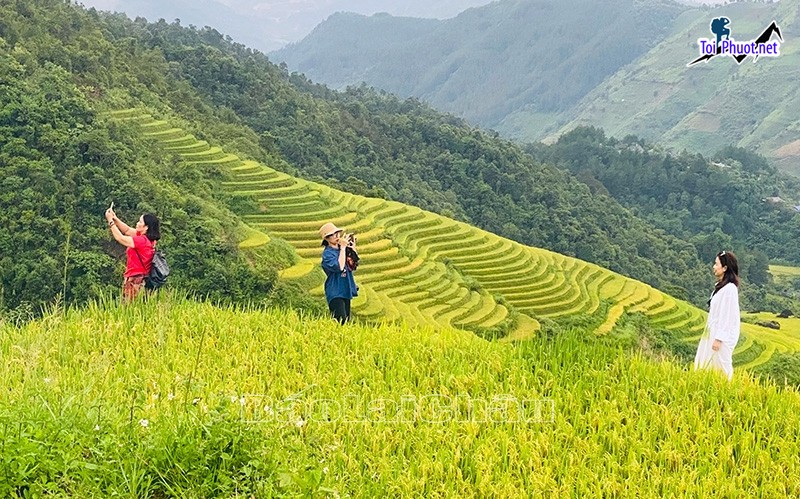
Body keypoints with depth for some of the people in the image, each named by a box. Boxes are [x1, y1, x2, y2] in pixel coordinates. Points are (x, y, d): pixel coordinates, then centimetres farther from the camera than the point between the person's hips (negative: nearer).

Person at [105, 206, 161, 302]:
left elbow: (120, 238, -13)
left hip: (135, 280, -10)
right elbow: (127, 230, 19)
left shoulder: (142, 240, -19)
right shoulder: (145, 236, 8)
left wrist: (110, 221, -4)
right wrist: (115, 219, 8)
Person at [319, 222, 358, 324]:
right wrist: (343, 248, -20)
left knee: (347, 320, 10)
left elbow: (354, 265, 13)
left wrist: (352, 246, 2)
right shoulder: (327, 253, -13)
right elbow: (339, 267, -27)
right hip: (335, 293, -8)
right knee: (341, 320, -19)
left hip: (346, 290, 8)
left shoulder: (341, 248, 7)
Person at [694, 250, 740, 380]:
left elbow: (727, 315, -20)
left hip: (723, 335, -10)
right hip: (713, 332, 10)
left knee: (720, 367, -1)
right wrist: (715, 336, 17)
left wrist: (718, 339, -20)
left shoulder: (729, 288, -19)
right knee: (703, 365, 13)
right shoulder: (721, 285, 10)